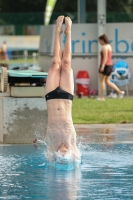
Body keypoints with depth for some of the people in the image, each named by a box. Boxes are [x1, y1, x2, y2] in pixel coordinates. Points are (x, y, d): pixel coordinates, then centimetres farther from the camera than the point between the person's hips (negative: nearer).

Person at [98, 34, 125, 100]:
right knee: (108, 81, 11)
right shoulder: (109, 46, 16)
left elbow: (105, 57, -22)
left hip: (105, 65, -9)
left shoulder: (104, 47, -14)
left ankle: (102, 97, 3)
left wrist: (102, 66, -27)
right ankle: (119, 92, 0)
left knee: (102, 81, 1)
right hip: (110, 65, 9)